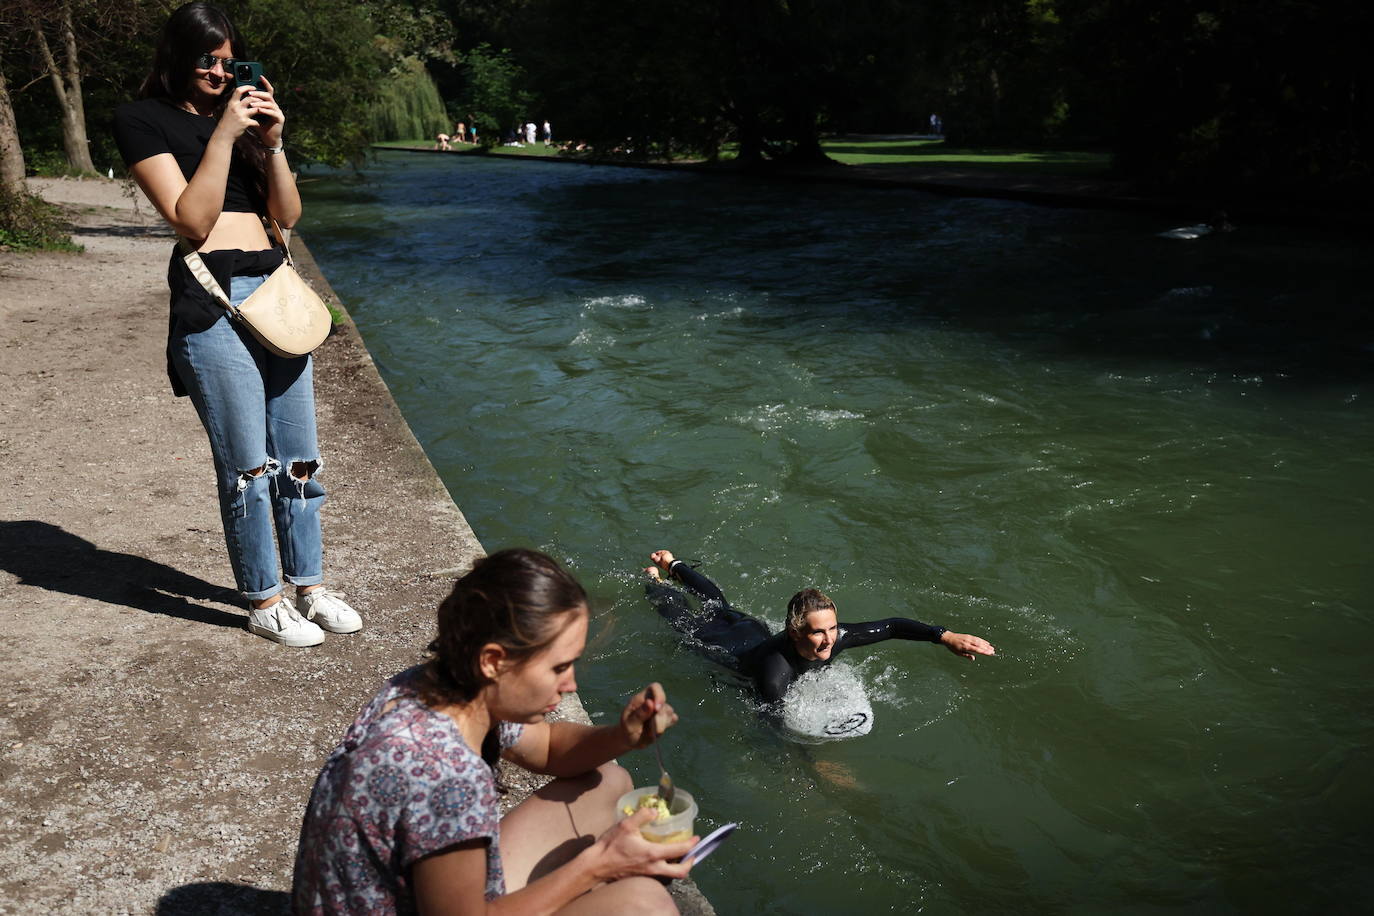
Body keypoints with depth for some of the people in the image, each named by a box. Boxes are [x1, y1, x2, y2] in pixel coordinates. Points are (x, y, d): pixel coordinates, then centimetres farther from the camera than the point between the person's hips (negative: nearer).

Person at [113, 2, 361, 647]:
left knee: (298, 455, 9)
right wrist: (222, 136, -12)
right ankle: (264, 603, 10)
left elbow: (287, 215, 13)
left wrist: (273, 143, 1)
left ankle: (309, 586, 21)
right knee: (247, 465, -4)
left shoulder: (242, 113, 19)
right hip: (212, 297, -6)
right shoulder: (143, 120, 2)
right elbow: (192, 220, -10)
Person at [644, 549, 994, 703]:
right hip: (728, 647, -5)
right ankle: (654, 580, 52)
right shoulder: (774, 674, -51)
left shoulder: (835, 637, -36)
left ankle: (675, 565, 59)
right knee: (686, 619, 26)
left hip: (754, 630, 5)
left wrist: (946, 636, -43)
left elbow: (890, 627, -32)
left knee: (720, 606, 34)